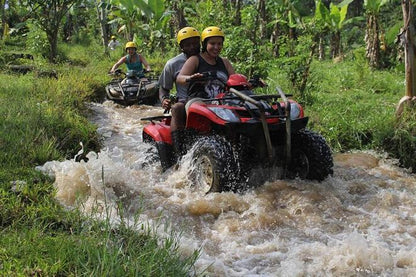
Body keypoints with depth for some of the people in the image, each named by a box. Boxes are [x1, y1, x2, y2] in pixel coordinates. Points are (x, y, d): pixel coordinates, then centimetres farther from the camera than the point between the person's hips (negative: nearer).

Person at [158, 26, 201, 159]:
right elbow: (164, 87, 16)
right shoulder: (173, 64, 10)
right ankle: (179, 153, -46)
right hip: (185, 101, -2)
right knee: (177, 108, -37)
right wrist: (164, 99, -6)